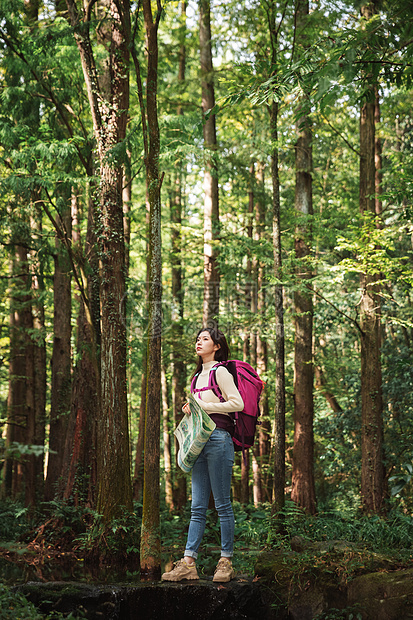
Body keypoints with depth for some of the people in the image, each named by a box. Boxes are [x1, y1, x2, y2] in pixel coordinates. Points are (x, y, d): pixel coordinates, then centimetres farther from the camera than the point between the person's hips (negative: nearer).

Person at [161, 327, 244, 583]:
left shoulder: (220, 372, -2)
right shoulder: (198, 375, 21)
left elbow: (237, 403, -13)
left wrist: (203, 406, -11)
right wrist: (190, 408, 10)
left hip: (218, 439, -8)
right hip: (201, 441, 8)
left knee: (223, 504, -4)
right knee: (198, 507, 3)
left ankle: (226, 562, 1)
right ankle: (188, 564, 0)